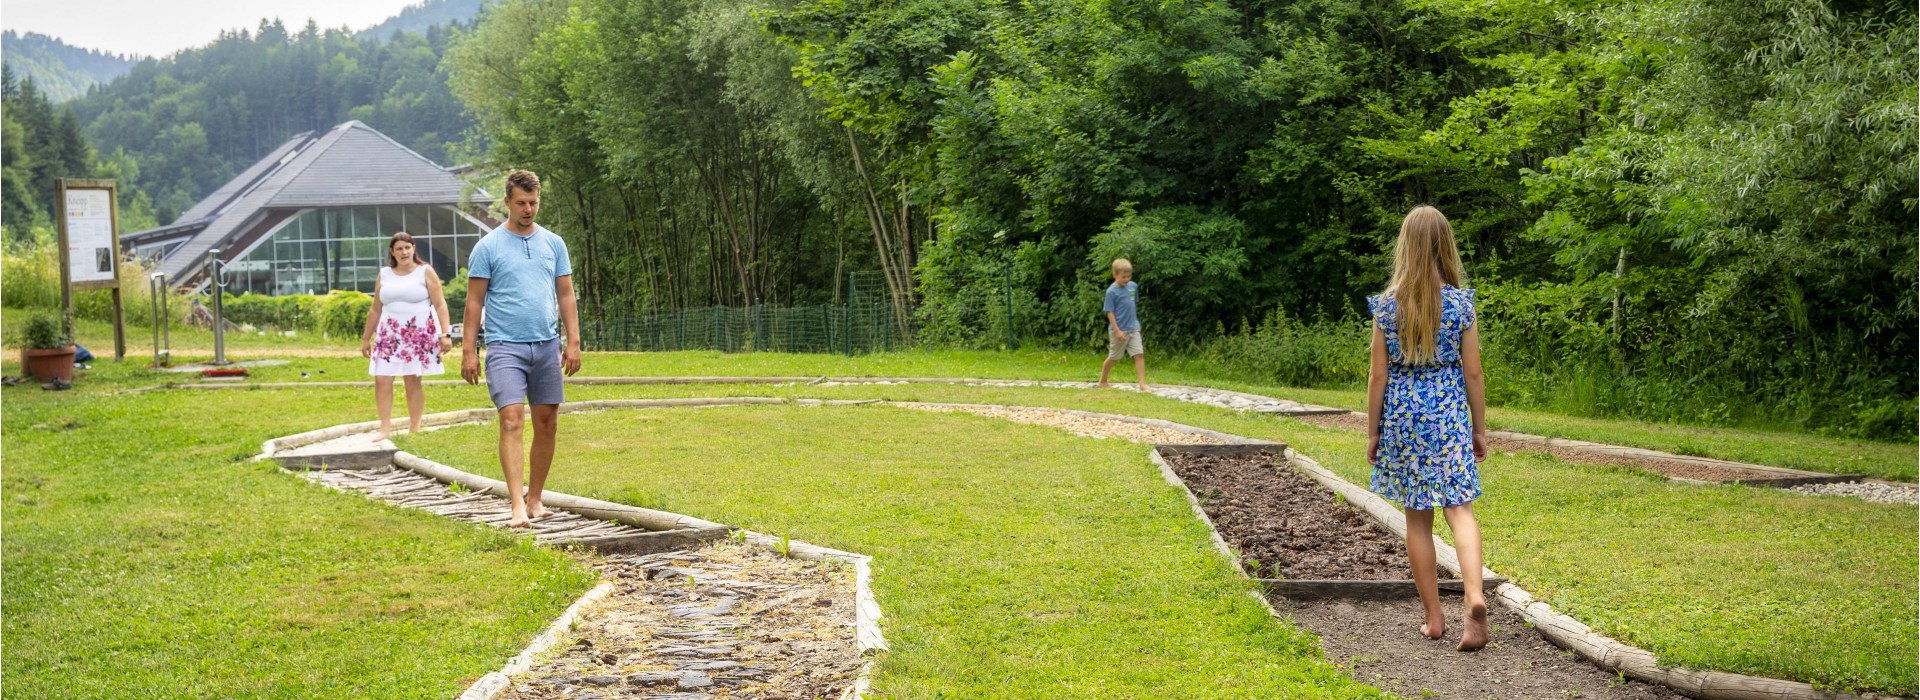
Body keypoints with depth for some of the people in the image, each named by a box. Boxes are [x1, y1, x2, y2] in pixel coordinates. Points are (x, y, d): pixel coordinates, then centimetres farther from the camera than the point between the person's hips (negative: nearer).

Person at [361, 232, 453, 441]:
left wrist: (445, 334, -13)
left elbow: (440, 304, -3)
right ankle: (385, 426, -1)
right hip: (389, 334, 3)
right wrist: (366, 338, 17)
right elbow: (375, 310, 18)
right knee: (382, 379, -7)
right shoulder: (384, 275, 12)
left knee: (413, 381, -2)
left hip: (419, 334, -3)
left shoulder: (425, 272, 2)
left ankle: (414, 429, 5)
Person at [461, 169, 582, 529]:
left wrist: (573, 342, 4)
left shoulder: (554, 243, 10)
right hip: (505, 347, -4)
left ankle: (535, 498, 18)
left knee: (547, 423, 6)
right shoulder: (487, 247, -1)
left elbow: (566, 296, 12)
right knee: (511, 420, -15)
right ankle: (518, 506, -20)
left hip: (547, 345, 4)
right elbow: (474, 301, 0)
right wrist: (468, 351, -5)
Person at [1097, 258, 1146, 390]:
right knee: (1113, 357, 9)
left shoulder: (1133, 286, 4)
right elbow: (1110, 312, -14)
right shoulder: (1112, 291, -14)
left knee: (1139, 354, -7)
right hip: (1119, 330, -5)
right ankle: (1102, 381, 28)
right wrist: (1117, 331, -19)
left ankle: (1142, 383, -10)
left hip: (1133, 328, 5)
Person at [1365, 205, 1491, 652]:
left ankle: (1434, 618, 13)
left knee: (1417, 517, 9)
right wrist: (1480, 428, 9)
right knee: (1460, 508, -2)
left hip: (1403, 414, 0)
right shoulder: (1461, 302, -3)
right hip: (1449, 412, 0)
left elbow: (1379, 375, -1)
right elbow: (1472, 372, -1)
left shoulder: (1388, 305, -3)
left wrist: (1374, 432, 7)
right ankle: (1475, 595, -26)